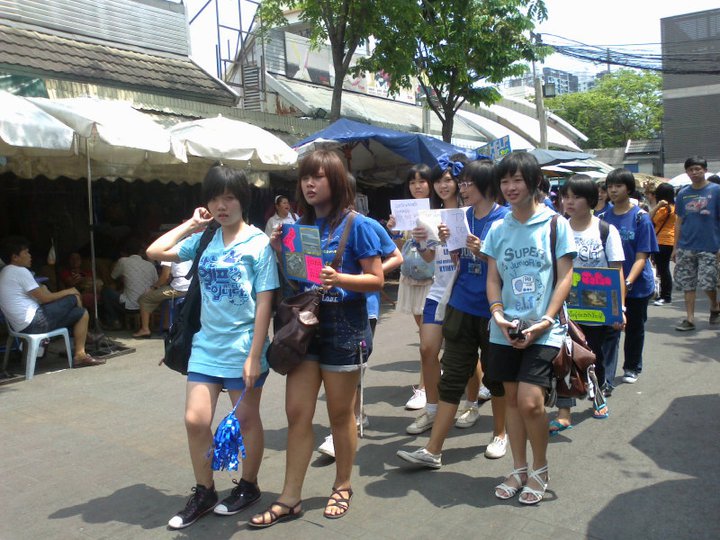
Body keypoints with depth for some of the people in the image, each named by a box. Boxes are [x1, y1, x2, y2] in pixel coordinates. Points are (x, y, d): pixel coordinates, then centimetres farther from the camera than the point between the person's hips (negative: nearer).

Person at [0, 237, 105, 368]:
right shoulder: (20, 271, -13)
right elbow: (44, 298, -13)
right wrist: (68, 292, 0)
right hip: (34, 323, -10)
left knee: (81, 313, 13)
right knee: (74, 298, -2)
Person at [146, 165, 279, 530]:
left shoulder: (258, 243, -10)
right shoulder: (204, 240, 5)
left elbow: (264, 302, -12)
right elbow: (155, 252, 7)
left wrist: (255, 356, -15)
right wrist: (191, 225, 2)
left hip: (242, 349, -5)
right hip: (206, 346, 5)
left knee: (246, 420, 11)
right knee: (195, 421, 6)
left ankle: (248, 486, 32)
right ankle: (203, 493, 25)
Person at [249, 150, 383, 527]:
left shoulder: (355, 224, -7)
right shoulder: (300, 225, 8)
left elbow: (376, 280, -9)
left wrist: (339, 279, -24)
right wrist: (279, 253, -4)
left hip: (344, 326, -5)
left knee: (340, 413, 9)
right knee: (297, 413, 5)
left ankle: (343, 487, 30)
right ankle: (290, 499, 16)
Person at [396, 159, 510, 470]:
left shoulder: (506, 219, -8)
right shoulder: (463, 216, 7)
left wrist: (483, 252, -24)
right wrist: (448, 242, -6)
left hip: (492, 310, -4)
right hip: (462, 307, 5)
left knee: (495, 376, 12)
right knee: (451, 378, 4)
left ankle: (500, 433, 35)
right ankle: (433, 451, 6)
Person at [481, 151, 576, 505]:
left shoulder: (555, 223, -2)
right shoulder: (498, 229, 9)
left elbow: (564, 277, -4)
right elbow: (493, 278, 9)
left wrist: (545, 322, -13)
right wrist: (497, 313, -9)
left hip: (543, 330, -4)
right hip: (506, 329, 4)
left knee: (530, 401, -12)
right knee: (512, 398, 9)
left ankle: (540, 469, 12)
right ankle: (519, 469, 25)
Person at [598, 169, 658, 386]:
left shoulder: (641, 218, -9)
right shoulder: (603, 218, 1)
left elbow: (642, 256, -13)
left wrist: (628, 282, -25)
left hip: (637, 285, -1)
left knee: (634, 328, 16)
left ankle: (632, 368, 36)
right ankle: (605, 378, -8)